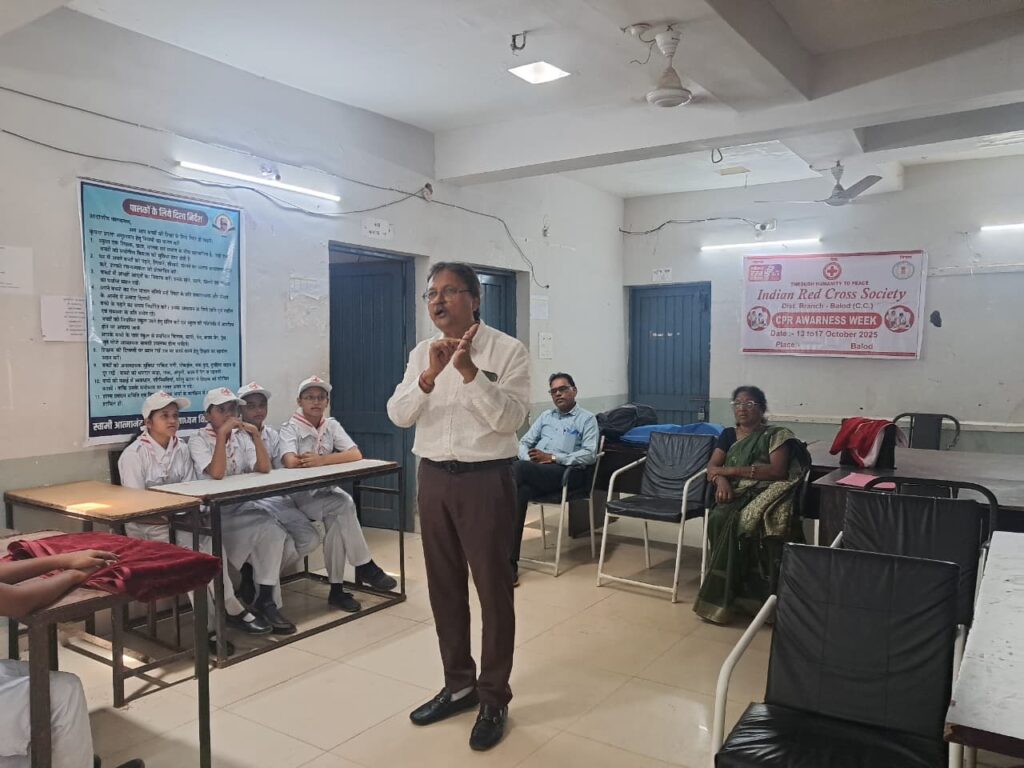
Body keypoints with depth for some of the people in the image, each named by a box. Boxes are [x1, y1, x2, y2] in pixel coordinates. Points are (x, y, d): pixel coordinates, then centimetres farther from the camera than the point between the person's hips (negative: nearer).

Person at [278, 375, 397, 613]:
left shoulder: (331, 425, 5)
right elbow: (291, 463, -26)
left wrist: (322, 460, -23)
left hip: (326, 490, 4)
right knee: (344, 505, -27)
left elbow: (356, 455, -9)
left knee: (337, 521, -25)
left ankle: (337, 588, -14)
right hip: (299, 495, -4)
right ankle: (365, 566, -15)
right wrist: (331, 459, -17)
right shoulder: (290, 428, -7)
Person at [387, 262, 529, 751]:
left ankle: (494, 698, 20)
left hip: (485, 479, -5)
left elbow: (510, 418, -17)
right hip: (433, 478, 6)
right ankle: (458, 684, 34)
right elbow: (398, 415, -3)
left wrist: (468, 370, -25)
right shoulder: (422, 353, 7)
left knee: (493, 590, 3)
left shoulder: (507, 350, -8)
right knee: (444, 587, 15)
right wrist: (430, 375, -20)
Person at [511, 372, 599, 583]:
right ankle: (510, 561, -34)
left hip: (565, 472, -5)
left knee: (517, 469, -34)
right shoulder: (545, 416, 27)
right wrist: (528, 458, -4)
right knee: (521, 491, -33)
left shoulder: (587, 418, 9)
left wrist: (552, 458, -12)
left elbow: (589, 454, -5)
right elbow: (524, 442, 21)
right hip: (534, 470, 5)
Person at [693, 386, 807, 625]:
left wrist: (732, 470, -10)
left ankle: (722, 596, -24)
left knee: (734, 521, -34)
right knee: (718, 518, -31)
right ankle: (733, 593, -23)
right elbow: (712, 467, 10)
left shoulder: (776, 435, 7)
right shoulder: (728, 435, 21)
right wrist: (722, 479, -15)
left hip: (763, 494, -4)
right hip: (734, 494, 4)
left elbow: (778, 471, -8)